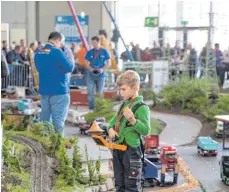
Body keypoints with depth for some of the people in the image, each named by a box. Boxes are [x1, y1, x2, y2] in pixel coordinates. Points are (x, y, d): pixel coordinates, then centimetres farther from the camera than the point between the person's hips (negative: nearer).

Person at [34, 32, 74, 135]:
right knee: (58, 119, -2)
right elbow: (69, 68, -15)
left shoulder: (38, 52, 7)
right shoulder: (57, 52, -16)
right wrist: (72, 62, 5)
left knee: (45, 118, 15)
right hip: (58, 90, -7)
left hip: (43, 90, 7)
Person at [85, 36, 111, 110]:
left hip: (101, 75, -1)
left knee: (99, 93, 7)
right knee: (90, 93, -3)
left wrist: (102, 69, -17)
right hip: (91, 75, 1)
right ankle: (91, 108, 3)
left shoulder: (104, 51, 0)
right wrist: (91, 69, -17)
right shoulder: (89, 52, 3)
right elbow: (87, 63, 3)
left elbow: (108, 63, 0)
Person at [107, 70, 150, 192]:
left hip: (131, 150, -9)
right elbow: (114, 120, 21)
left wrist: (133, 121, -37)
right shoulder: (124, 105, 13)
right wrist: (110, 129, -1)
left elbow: (146, 130, -21)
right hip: (118, 149, 9)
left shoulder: (142, 108, -14)